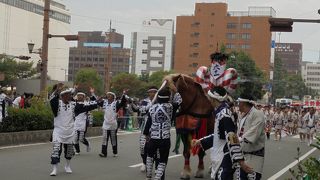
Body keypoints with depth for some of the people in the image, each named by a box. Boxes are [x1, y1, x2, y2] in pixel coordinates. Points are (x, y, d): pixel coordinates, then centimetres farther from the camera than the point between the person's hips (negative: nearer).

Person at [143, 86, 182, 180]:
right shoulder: (170, 106, -6)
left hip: (153, 137, 3)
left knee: (150, 155, 26)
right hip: (165, 138, -3)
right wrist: (174, 90, 19)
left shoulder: (152, 108, 1)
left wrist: (147, 134, 17)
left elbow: (148, 122, 5)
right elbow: (178, 101, 11)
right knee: (163, 160, 7)